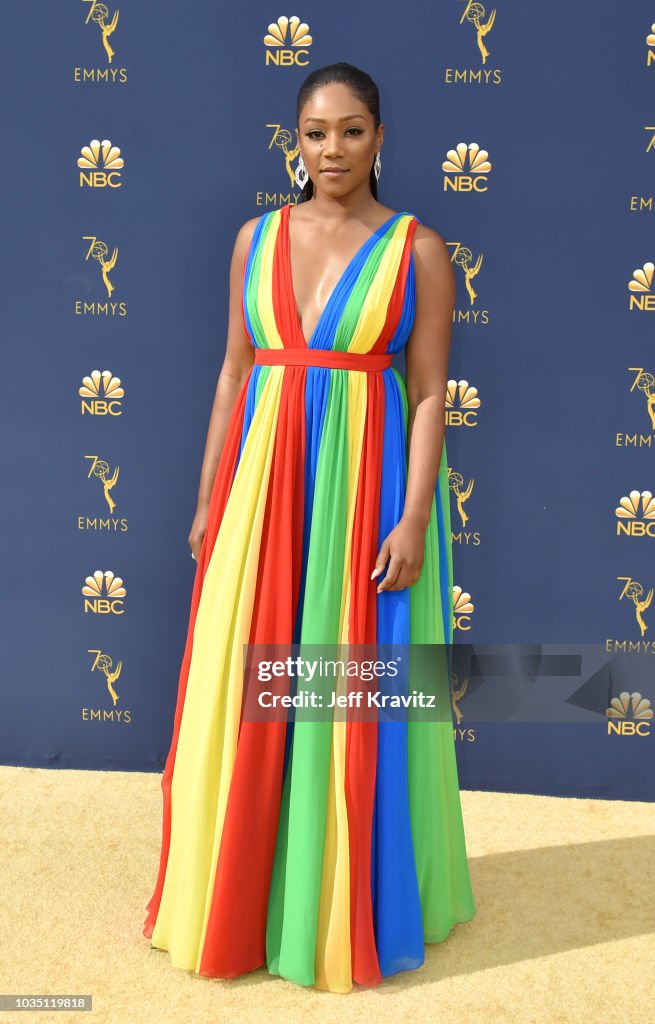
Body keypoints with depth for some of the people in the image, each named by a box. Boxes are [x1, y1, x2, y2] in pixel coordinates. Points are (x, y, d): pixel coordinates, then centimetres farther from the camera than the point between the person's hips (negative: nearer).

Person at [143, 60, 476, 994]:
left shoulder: (418, 249, 0)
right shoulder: (258, 236, 10)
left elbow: (431, 393, -4)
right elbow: (235, 371, 10)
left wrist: (414, 517, -13)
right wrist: (209, 497, 7)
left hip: (364, 485, -3)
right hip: (264, 480, 4)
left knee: (356, 700, 5)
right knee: (243, 697, 9)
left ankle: (349, 907, 27)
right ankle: (239, 900, 31)